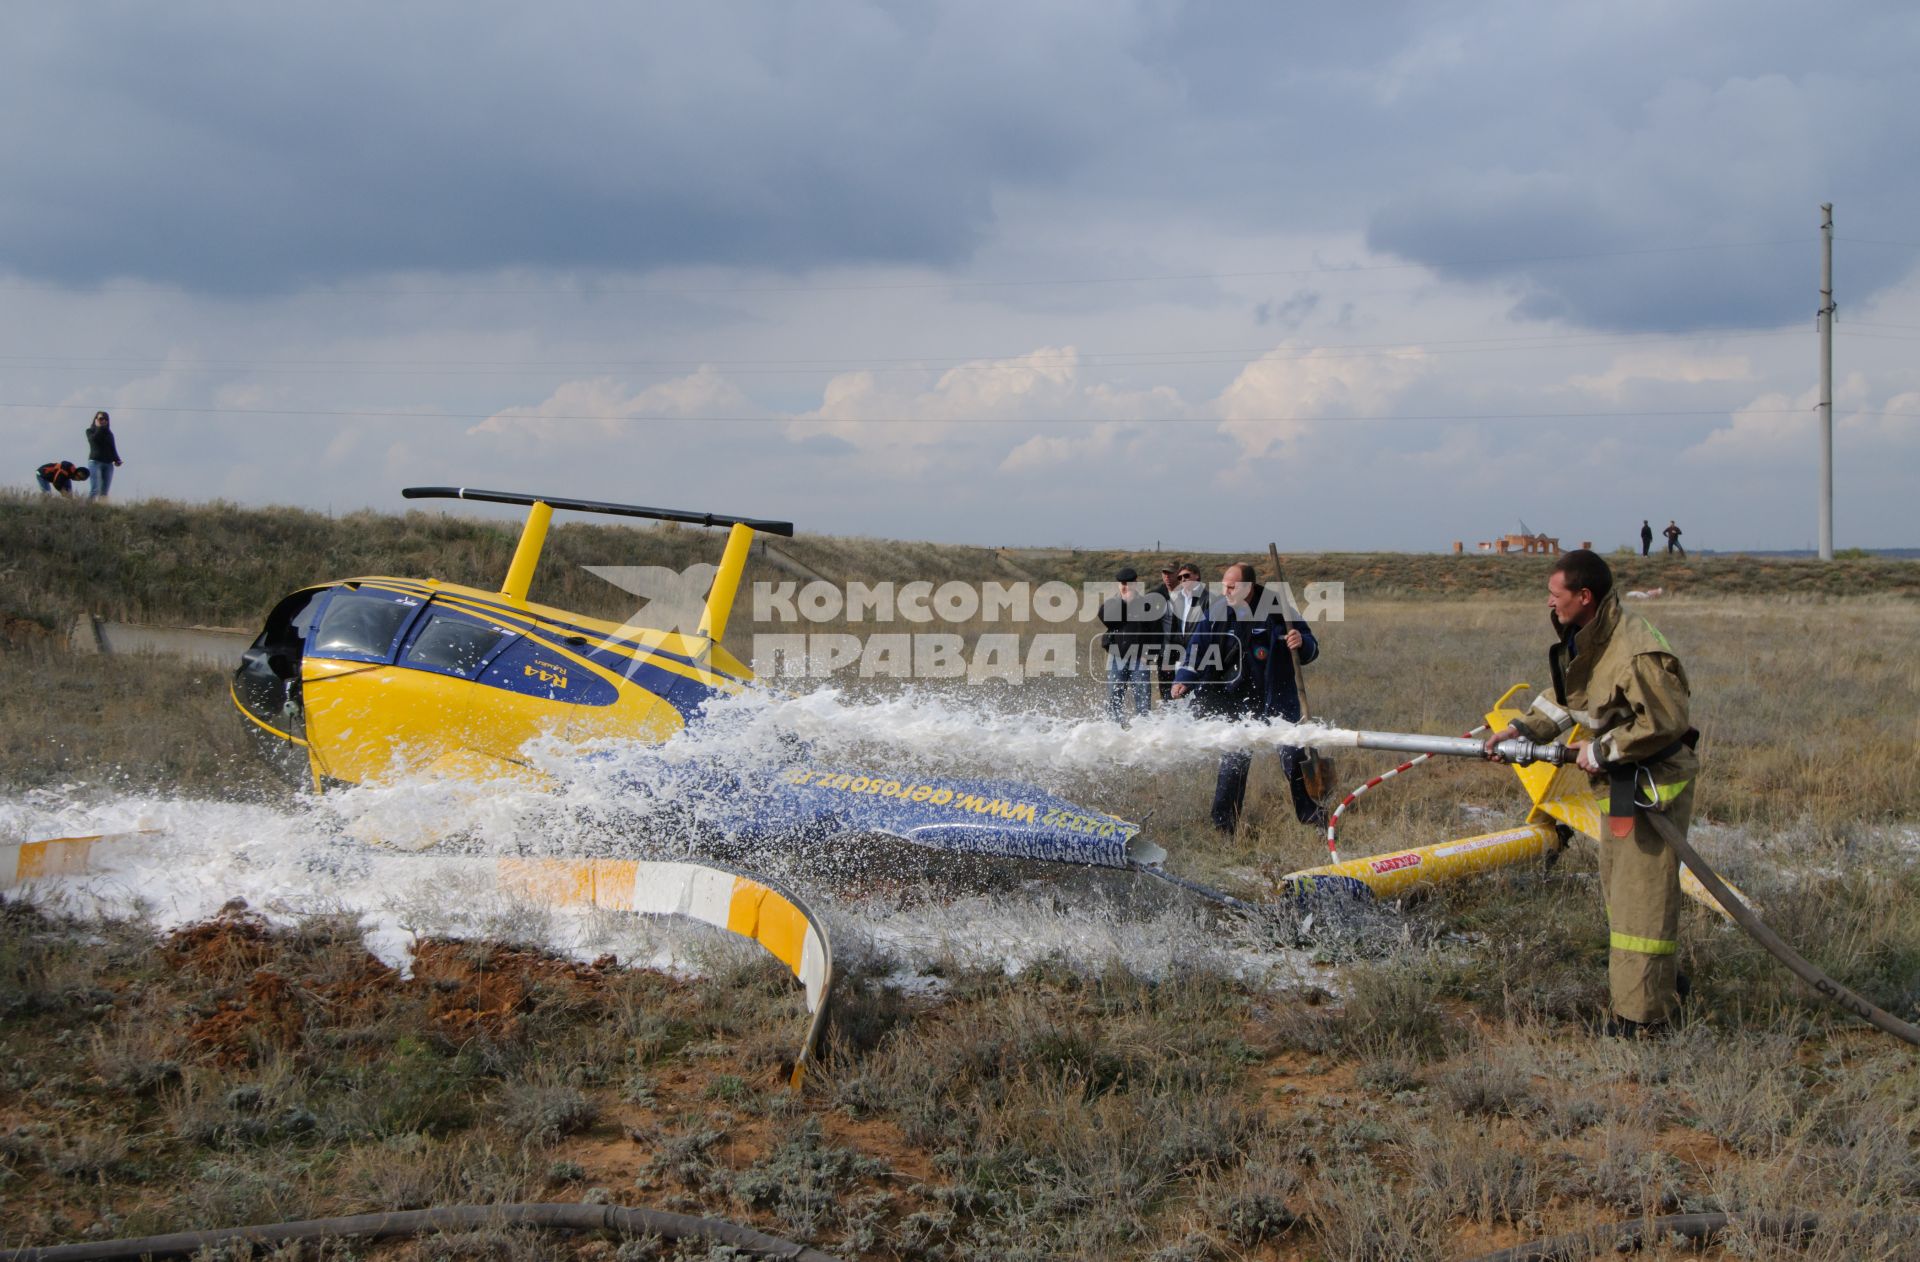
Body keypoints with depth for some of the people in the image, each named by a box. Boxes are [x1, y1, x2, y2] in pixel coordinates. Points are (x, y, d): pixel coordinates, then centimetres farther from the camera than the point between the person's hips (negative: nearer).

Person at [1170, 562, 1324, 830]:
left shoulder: (1277, 609, -10)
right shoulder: (1218, 611, -3)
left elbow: (1311, 649, -3)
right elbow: (1197, 648, 8)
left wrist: (1301, 643, -26)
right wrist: (1184, 680, -6)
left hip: (1275, 699, -1)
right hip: (1236, 702, 1)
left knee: (1292, 754, 2)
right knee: (1235, 758, -1)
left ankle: (1309, 814, 20)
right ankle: (1223, 822, 10)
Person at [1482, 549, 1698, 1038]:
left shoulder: (1638, 652, -28)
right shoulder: (1583, 639, 3)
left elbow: (1663, 723, -26)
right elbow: (1566, 697, 17)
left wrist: (1601, 750, -19)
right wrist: (1522, 729, 6)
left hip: (1656, 783, -11)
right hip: (1622, 782, 11)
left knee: (1641, 893, -8)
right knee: (1616, 885, 21)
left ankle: (1641, 1015, -2)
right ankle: (1662, 983, 36)